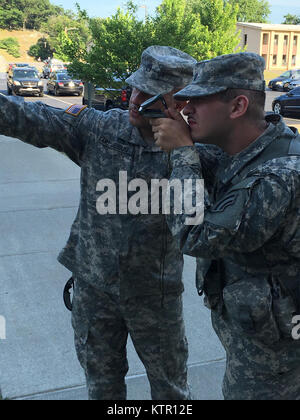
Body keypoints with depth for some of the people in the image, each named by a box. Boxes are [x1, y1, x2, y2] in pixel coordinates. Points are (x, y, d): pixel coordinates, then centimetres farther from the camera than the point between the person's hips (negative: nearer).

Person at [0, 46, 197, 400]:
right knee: (101, 380, 25)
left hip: (154, 294, -2)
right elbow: (33, 120, -14)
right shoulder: (99, 128, -8)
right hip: (93, 286, 3)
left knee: (169, 383, 21)